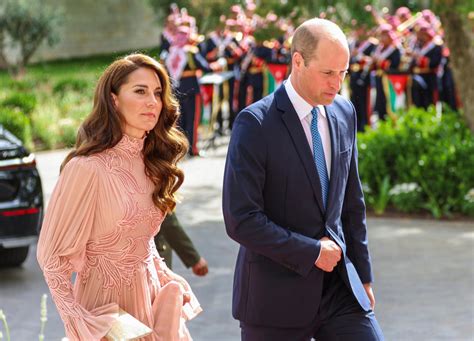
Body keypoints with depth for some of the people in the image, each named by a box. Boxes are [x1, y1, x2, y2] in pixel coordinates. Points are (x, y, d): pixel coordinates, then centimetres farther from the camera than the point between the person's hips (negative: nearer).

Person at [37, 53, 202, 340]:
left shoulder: (150, 161, 2)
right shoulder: (86, 168, -20)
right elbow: (54, 256, -16)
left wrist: (169, 283, 4)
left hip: (150, 299, 7)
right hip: (106, 302, -6)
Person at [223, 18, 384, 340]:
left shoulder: (344, 113, 7)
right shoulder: (255, 123, -14)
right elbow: (241, 220, -19)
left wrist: (363, 275, 16)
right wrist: (311, 252, -14)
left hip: (338, 286, 5)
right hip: (276, 291, -5)